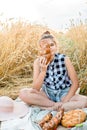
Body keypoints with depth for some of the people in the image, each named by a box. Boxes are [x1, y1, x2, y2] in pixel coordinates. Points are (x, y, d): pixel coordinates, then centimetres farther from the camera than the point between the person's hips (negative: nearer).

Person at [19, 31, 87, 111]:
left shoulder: (64, 59, -17)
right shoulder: (38, 62, -12)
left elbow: (75, 83, -11)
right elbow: (36, 88, -17)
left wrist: (64, 101, -18)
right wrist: (43, 70, -30)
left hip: (64, 94, -1)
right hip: (47, 93, 2)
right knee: (23, 93, -22)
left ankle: (49, 107, -21)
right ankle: (56, 105, -15)